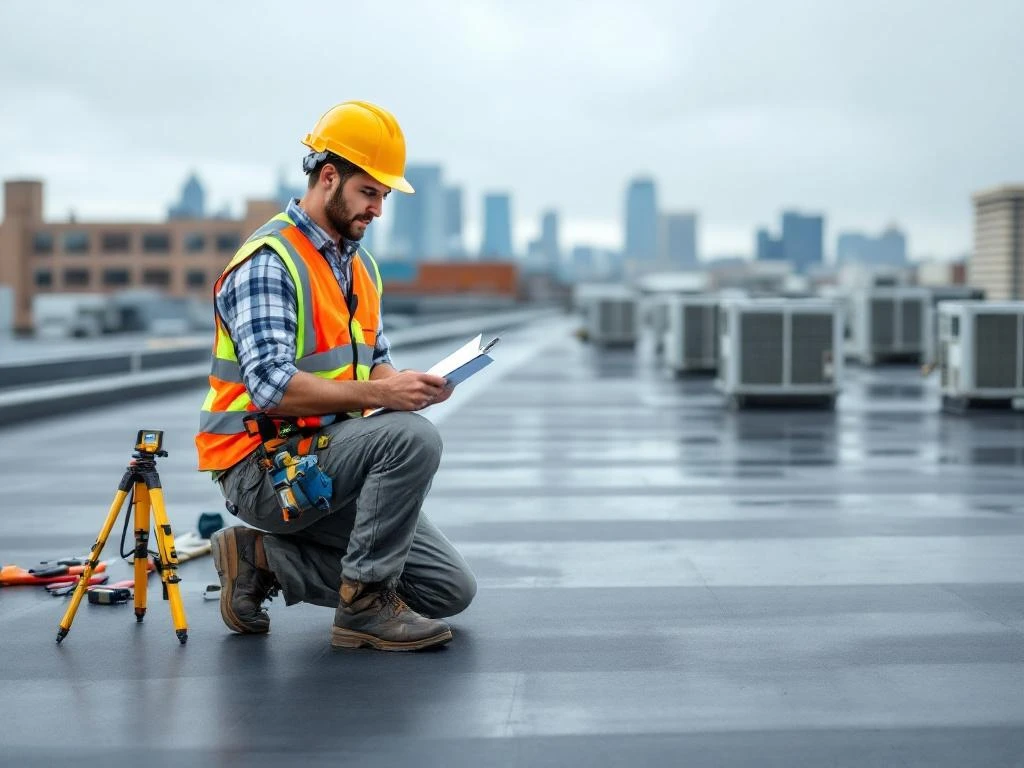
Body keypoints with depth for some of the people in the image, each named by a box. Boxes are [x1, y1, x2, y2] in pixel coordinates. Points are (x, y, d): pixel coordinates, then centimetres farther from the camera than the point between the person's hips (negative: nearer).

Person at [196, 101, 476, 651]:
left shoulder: (360, 265, 13)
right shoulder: (268, 262, -16)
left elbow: (374, 361, 17)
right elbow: (272, 386, -27)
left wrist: (406, 384, -7)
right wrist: (379, 394, -31)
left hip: (324, 460, 9)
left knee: (449, 590, 3)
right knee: (413, 439, -32)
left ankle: (262, 558, 7)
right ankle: (365, 606, -17)